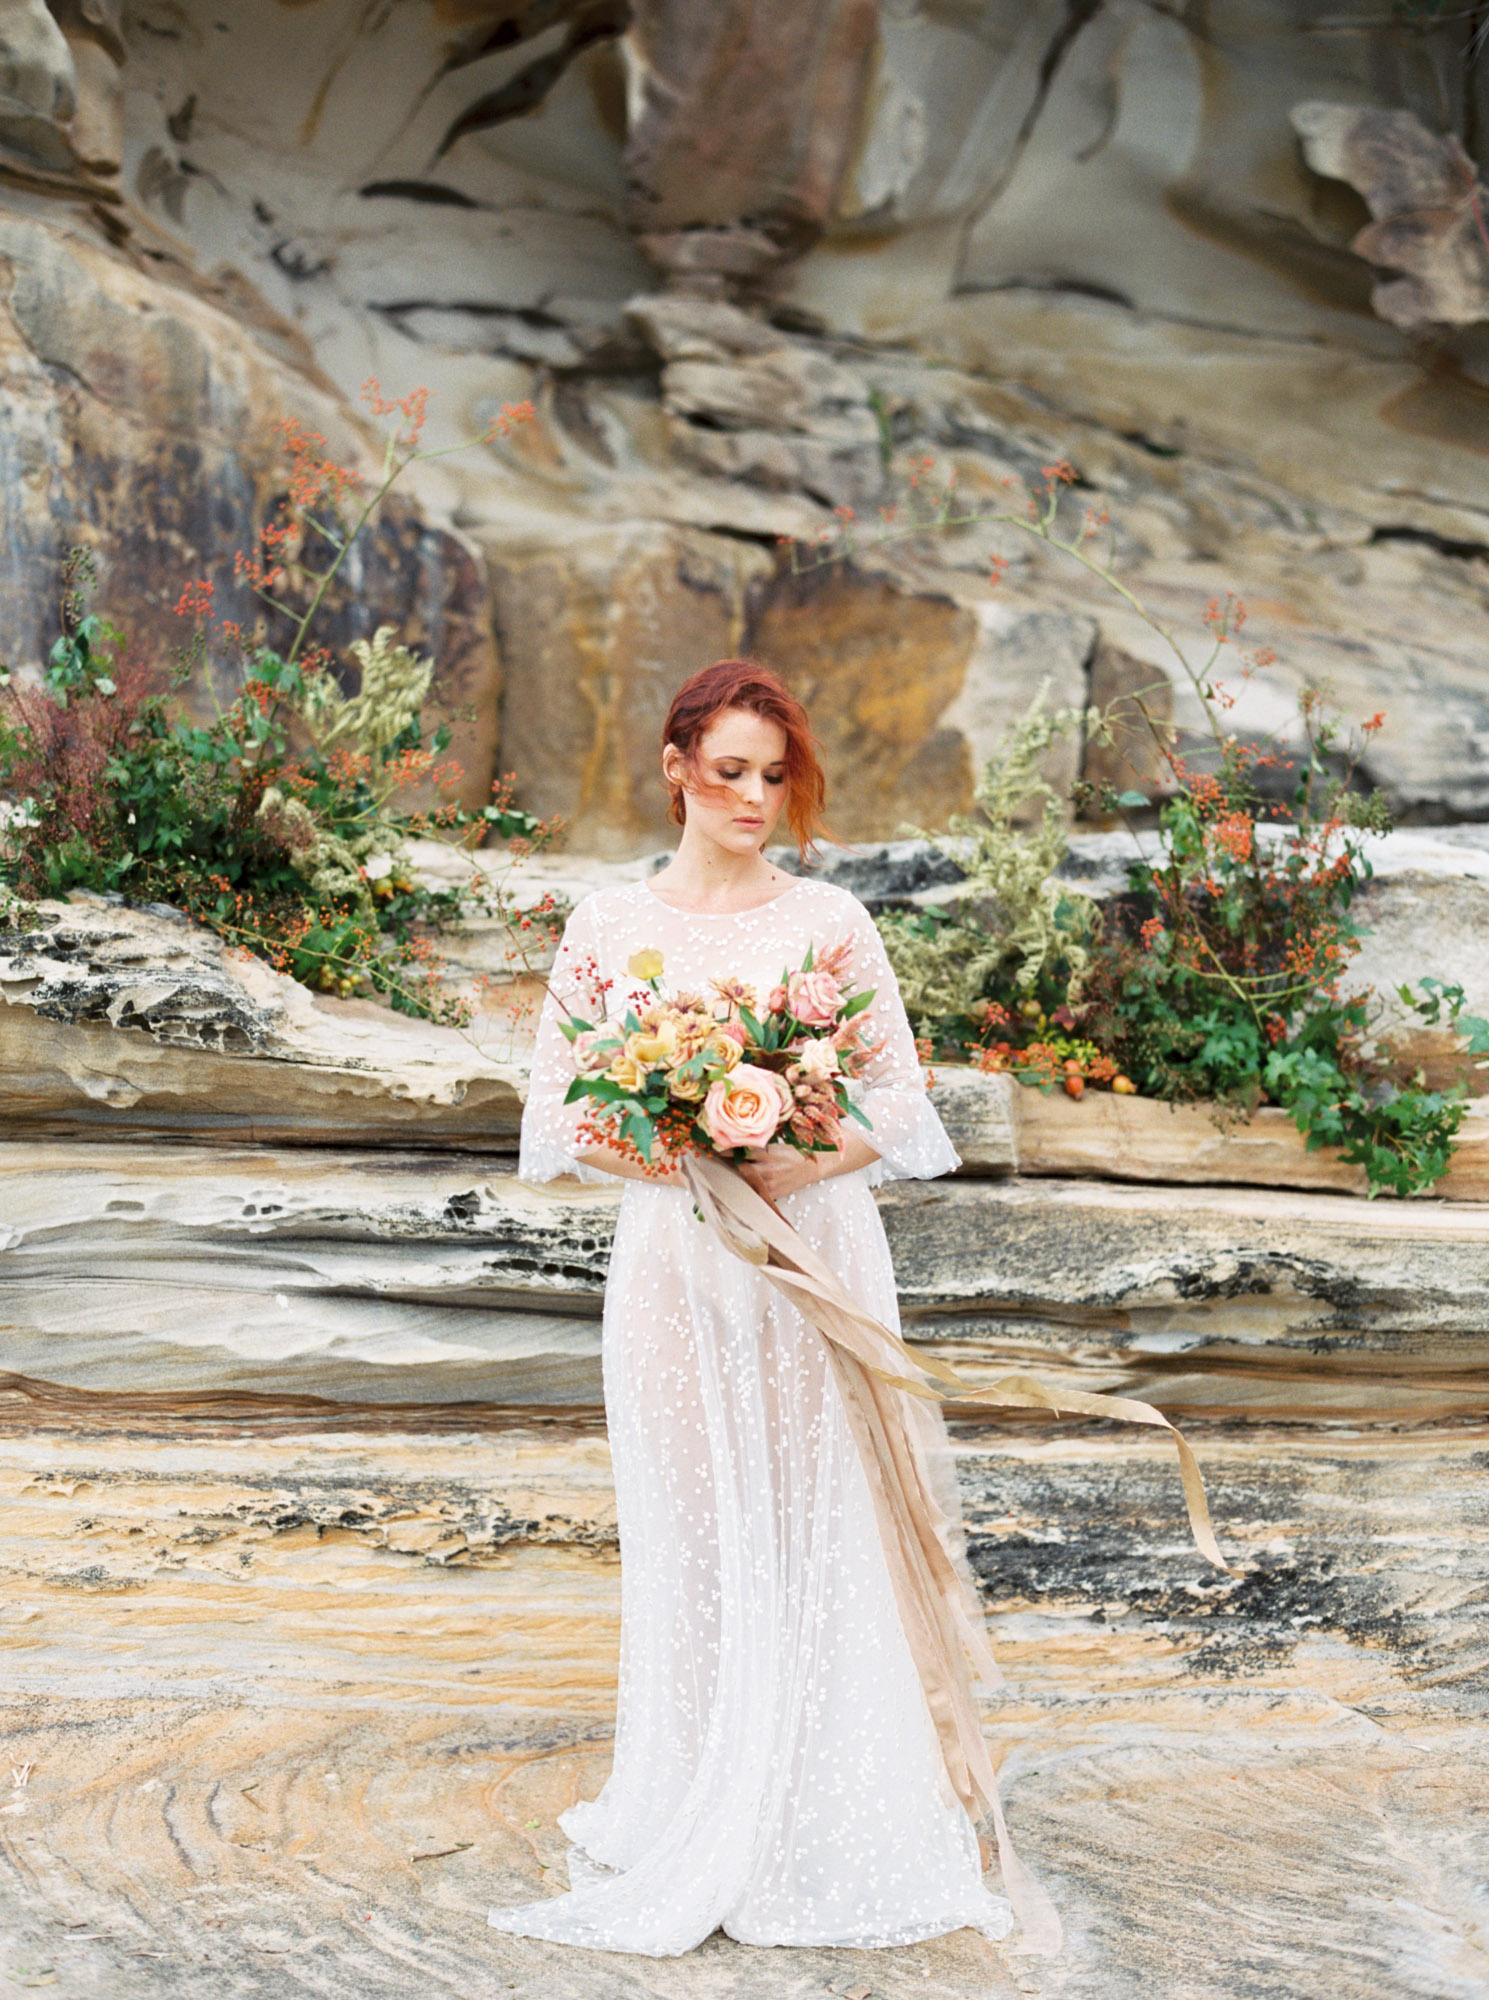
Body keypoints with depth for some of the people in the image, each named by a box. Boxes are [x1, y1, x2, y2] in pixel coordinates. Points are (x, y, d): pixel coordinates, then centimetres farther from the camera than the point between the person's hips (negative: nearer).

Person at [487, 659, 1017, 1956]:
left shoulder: (831, 922, 2)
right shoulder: (609, 927, 3)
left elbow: (900, 1098, 2)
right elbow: (556, 1114, 4)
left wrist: (797, 1164, -15)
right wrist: (654, 1160, -15)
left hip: (816, 1256, 0)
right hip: (677, 1262, 0)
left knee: (822, 1528, 4)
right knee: (695, 1535, 6)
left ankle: (826, 1826, 18)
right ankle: (701, 1834, 21)